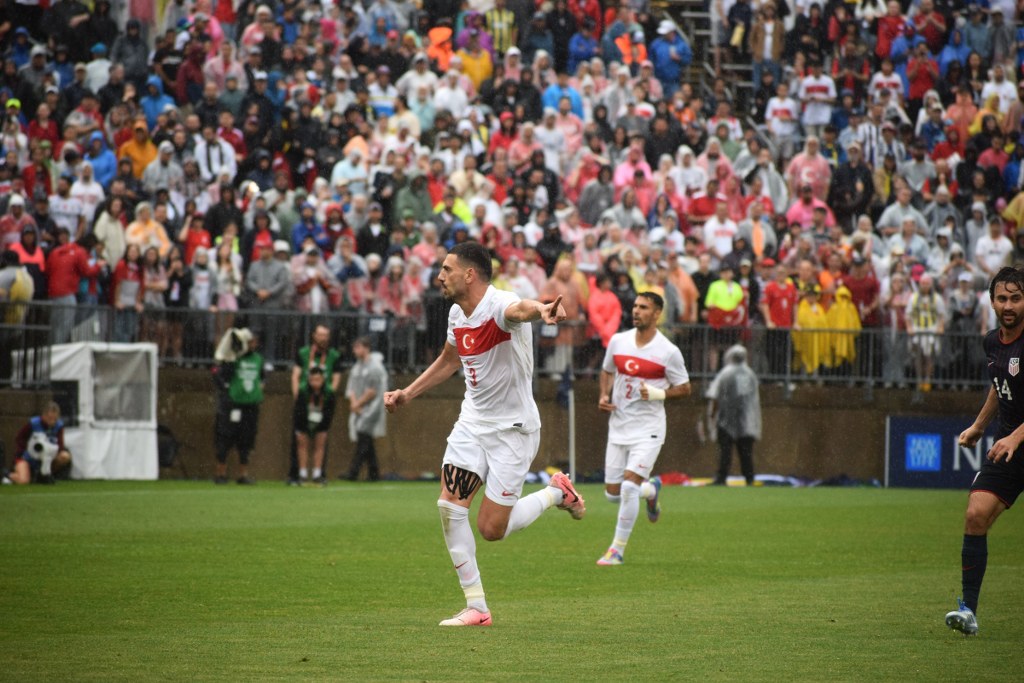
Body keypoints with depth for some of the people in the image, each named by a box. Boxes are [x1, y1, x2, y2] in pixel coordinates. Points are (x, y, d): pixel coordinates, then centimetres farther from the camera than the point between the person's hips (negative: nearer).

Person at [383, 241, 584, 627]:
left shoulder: (498, 305, -23)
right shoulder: (457, 314, 3)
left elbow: (520, 308, -50)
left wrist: (542, 310, -74)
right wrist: (407, 394, 16)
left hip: (513, 428, -7)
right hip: (472, 422, 7)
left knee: (491, 529, -5)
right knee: (449, 506, -9)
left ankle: (555, 493, 22)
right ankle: (476, 608, -1)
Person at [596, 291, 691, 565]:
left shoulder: (668, 351, -10)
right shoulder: (617, 341, 3)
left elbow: (684, 388, -1)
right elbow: (607, 371, 20)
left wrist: (658, 393, -19)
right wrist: (604, 396, 1)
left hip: (648, 429, -5)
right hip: (618, 427, 5)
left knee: (629, 486, -19)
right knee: (613, 493, 7)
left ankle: (617, 549, -6)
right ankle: (651, 489, 40)